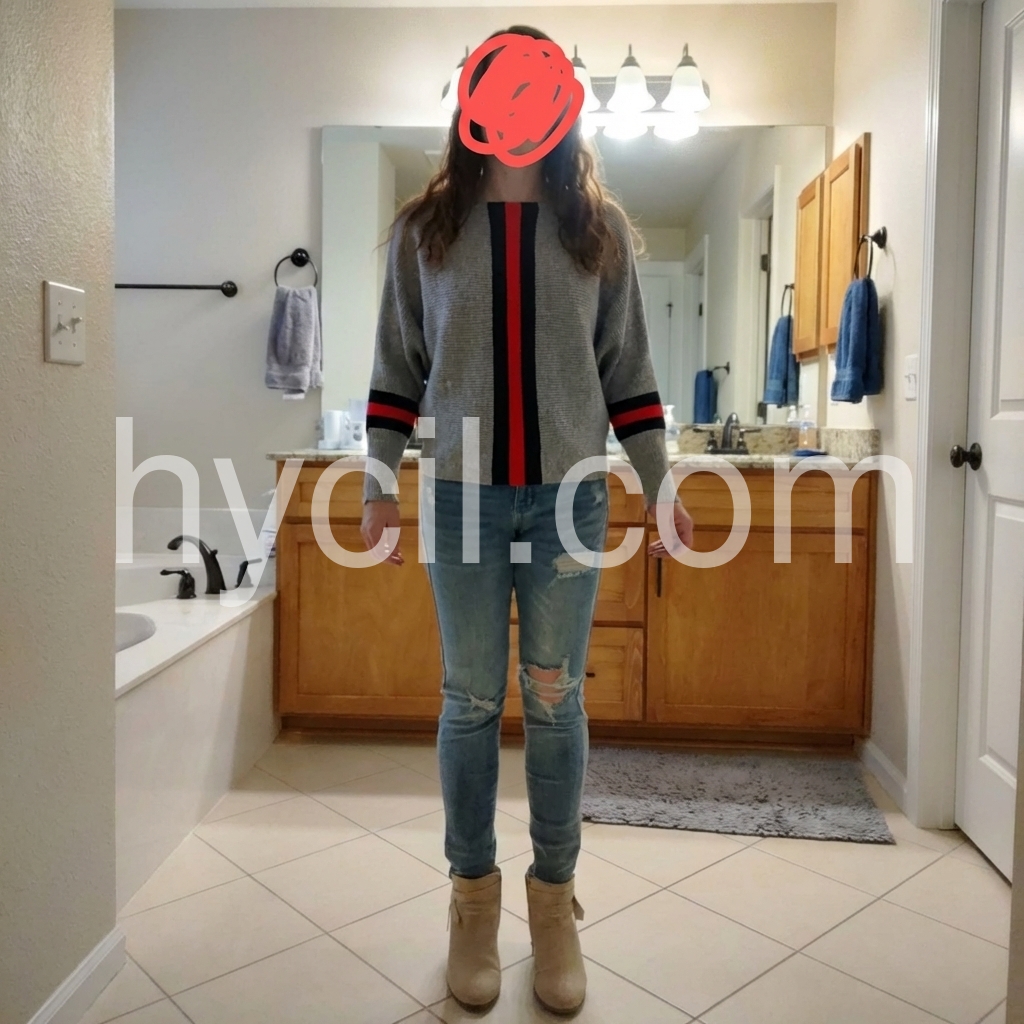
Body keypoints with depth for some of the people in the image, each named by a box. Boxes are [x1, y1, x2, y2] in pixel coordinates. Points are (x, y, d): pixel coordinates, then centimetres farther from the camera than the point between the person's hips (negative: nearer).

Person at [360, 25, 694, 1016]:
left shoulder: (599, 228, 8)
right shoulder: (423, 227, 7)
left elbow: (627, 369, 8)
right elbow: (397, 367, 7)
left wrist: (660, 485, 5)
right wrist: (379, 484, 3)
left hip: (569, 495, 0)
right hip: (462, 494, 0)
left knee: (556, 701, 7)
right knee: (470, 701, 7)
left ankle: (554, 900, 23)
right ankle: (474, 897, 24)